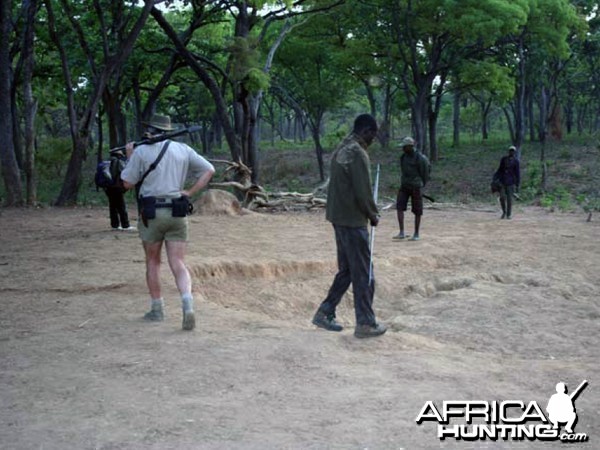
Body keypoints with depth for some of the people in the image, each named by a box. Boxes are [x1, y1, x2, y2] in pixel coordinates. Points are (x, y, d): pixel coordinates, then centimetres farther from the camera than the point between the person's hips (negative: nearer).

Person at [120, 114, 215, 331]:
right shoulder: (183, 150, 9)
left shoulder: (141, 151, -2)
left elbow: (127, 183, 3)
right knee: (178, 264, 2)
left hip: (152, 213, -2)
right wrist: (190, 192, 5)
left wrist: (130, 156, 15)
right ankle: (187, 305, -19)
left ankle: (157, 309, 20)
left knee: (152, 262, 15)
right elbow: (209, 170, 8)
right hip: (177, 213, 2)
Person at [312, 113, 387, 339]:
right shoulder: (358, 153, -18)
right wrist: (373, 215, -3)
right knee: (363, 274, 0)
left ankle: (325, 313, 20)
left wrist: (369, 212, 16)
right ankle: (366, 324, 8)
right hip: (353, 221, -9)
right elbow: (363, 192, -20)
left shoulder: (341, 149, 12)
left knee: (346, 270, 17)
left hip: (338, 217, 9)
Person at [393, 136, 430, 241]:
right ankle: (402, 233, -10)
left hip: (416, 186, -5)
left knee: (417, 211, 2)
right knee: (399, 207, -9)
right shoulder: (403, 157, 7)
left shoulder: (419, 158, -13)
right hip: (404, 185, 6)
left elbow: (424, 172, -6)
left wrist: (421, 184, 1)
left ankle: (416, 234, 13)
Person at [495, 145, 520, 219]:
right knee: (502, 197, -4)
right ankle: (504, 212, 16)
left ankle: (509, 214, 9)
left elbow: (517, 173, 2)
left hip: (511, 182, -2)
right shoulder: (503, 159, 10)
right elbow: (500, 170, 16)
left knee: (509, 199, -1)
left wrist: (517, 185, -2)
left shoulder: (516, 161, 2)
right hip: (502, 181, 2)